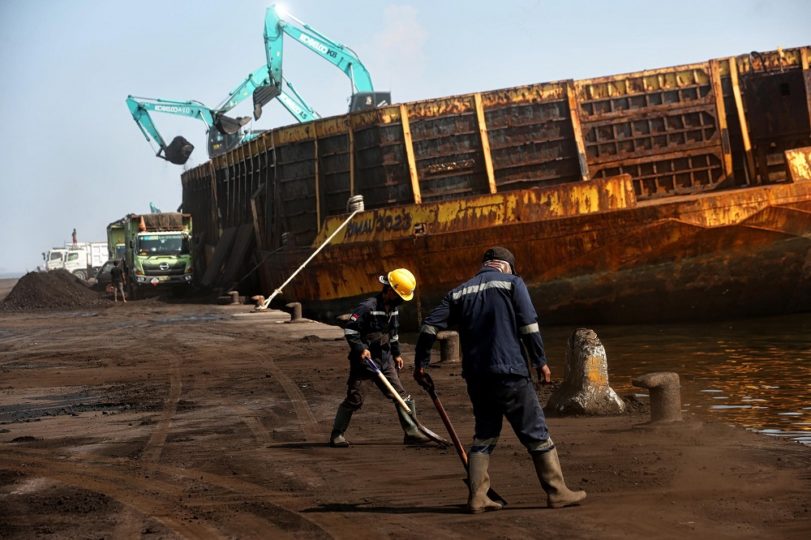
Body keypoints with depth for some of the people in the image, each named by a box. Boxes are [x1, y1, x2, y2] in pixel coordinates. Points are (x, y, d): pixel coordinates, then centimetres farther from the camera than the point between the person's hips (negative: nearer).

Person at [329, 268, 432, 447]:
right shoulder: (368, 307, -17)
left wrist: (396, 354, 22)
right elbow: (349, 329, -16)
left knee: (401, 396, 4)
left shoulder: (393, 308, 10)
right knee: (354, 399, -5)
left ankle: (412, 433, 11)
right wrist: (360, 349, -23)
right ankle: (337, 435, 6)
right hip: (364, 359, -7)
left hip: (384, 360, 7)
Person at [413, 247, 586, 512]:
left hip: (475, 376, 5)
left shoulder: (460, 292, 14)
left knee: (484, 434, 15)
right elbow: (528, 324, -7)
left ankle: (477, 497, 9)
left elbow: (430, 325, 7)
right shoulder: (512, 282, 3)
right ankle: (557, 492, 7)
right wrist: (540, 361, -2)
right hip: (509, 372, -4)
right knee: (535, 431, 4)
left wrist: (421, 364, 12)